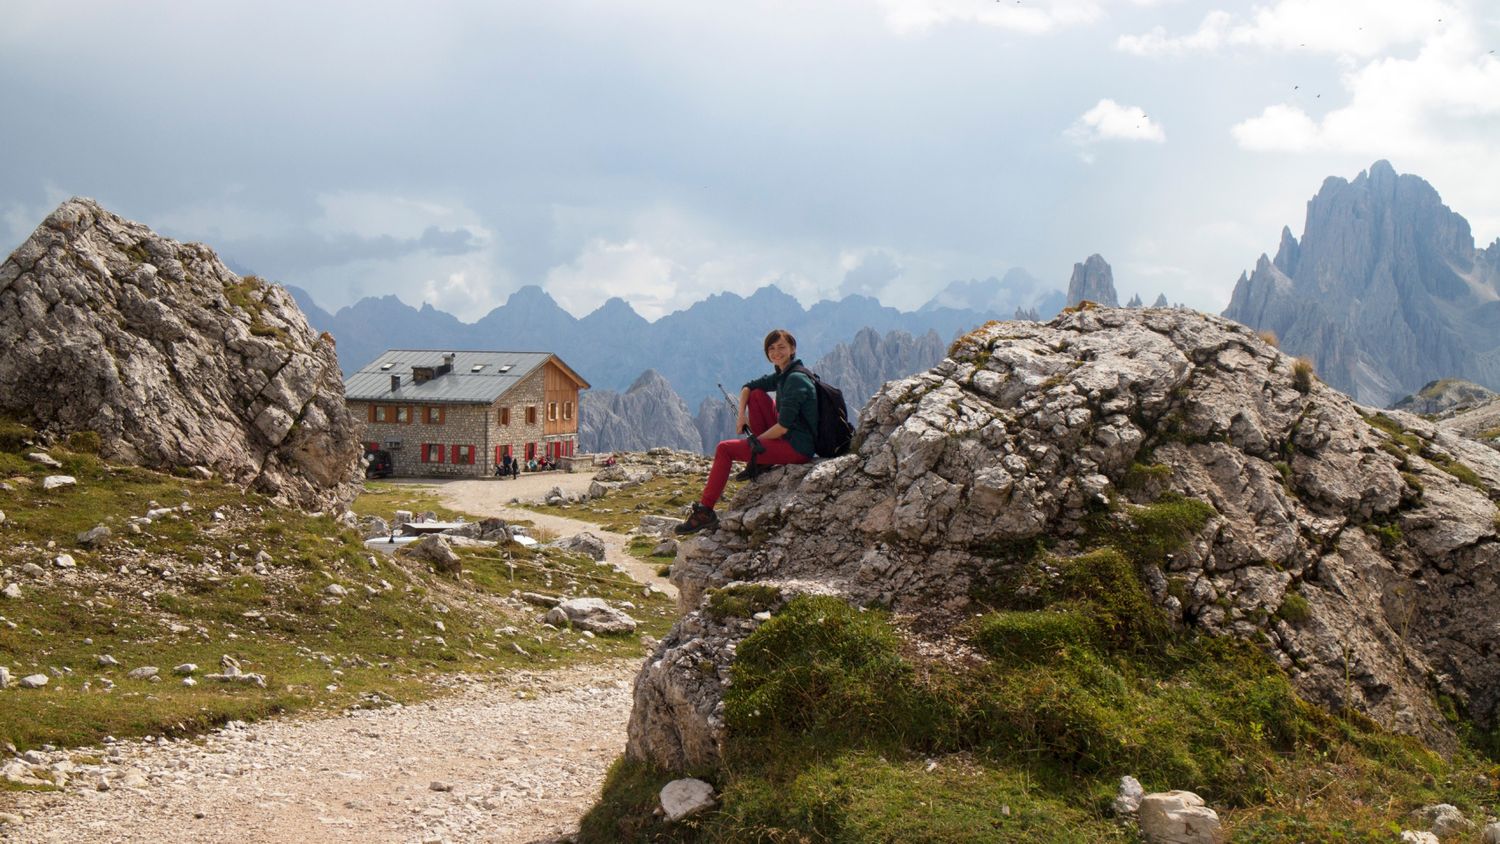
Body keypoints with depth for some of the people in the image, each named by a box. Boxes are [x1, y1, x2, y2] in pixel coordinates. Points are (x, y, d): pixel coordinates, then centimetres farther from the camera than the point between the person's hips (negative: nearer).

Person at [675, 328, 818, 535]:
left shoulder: (795, 380, -17)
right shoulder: (782, 376, 12)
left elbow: (783, 426, -22)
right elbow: (747, 388, 22)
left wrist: (756, 440, -8)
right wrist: (741, 416, 5)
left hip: (797, 448, -10)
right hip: (789, 438, 10)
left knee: (725, 449, -7)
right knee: (757, 394, 16)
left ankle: (705, 512, -5)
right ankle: (759, 463, 12)